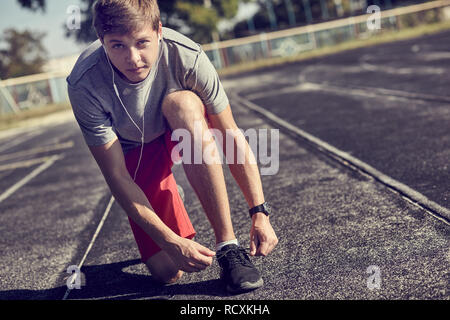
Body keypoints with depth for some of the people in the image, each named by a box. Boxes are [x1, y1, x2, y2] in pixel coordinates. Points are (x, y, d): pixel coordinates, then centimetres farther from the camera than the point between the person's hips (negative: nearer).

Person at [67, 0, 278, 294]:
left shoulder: (187, 56, -31)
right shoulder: (84, 85, -31)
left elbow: (232, 137, -22)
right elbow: (117, 177, -26)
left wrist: (260, 213, -26)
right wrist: (171, 243, -31)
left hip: (187, 133, 1)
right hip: (135, 152, 0)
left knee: (182, 103, -38)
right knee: (168, 272, -12)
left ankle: (228, 245, -29)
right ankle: (170, 198, 24)